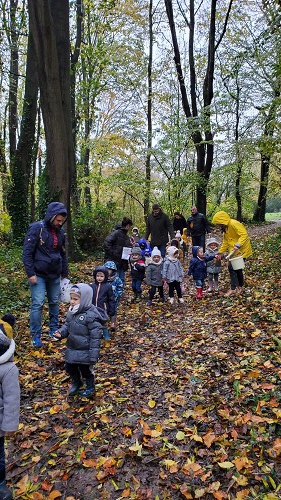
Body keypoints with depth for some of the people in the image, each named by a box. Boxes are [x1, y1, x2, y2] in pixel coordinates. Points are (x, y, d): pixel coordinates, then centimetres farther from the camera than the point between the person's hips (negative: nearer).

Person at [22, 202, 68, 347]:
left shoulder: (60, 231, 5)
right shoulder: (37, 228, -13)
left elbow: (63, 254, 15)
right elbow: (27, 253, -14)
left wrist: (65, 273, 14)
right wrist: (30, 274, -17)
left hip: (55, 275, 6)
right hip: (39, 275, -5)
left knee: (54, 302, 12)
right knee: (37, 304, -5)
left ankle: (54, 329, 28)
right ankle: (35, 336, 6)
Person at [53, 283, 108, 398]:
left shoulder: (91, 316, -26)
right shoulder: (71, 312, -2)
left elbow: (95, 337, -23)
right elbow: (67, 326, 12)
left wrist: (93, 355, -21)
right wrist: (61, 333, -10)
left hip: (85, 351, -7)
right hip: (72, 349, 7)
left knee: (86, 370, 13)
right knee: (70, 368, 22)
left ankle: (90, 387, 39)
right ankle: (76, 383, 49)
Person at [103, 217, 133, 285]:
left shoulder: (126, 236, 16)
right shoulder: (116, 233, -10)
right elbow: (106, 244, -19)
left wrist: (131, 244, 0)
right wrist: (112, 253, -18)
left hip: (122, 264, 8)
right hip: (114, 263, -8)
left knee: (122, 282, 13)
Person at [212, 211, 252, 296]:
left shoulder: (234, 224, -21)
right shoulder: (225, 228, 10)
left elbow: (244, 234, -29)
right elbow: (225, 242, 17)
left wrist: (237, 246, -38)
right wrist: (220, 252, 14)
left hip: (241, 250, -10)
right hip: (234, 251, 10)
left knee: (232, 267, -10)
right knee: (237, 268, 15)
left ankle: (234, 288, -3)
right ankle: (240, 287, 28)